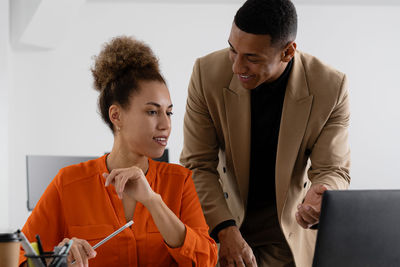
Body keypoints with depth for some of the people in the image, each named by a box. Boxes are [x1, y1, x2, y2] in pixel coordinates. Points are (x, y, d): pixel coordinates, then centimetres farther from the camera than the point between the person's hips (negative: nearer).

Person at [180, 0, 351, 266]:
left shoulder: (331, 87, -19)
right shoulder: (207, 72, -18)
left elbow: (333, 169, -12)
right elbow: (198, 165, -14)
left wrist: (318, 197, -37)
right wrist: (226, 231, -26)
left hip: (290, 225, 0)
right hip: (220, 219, 0)